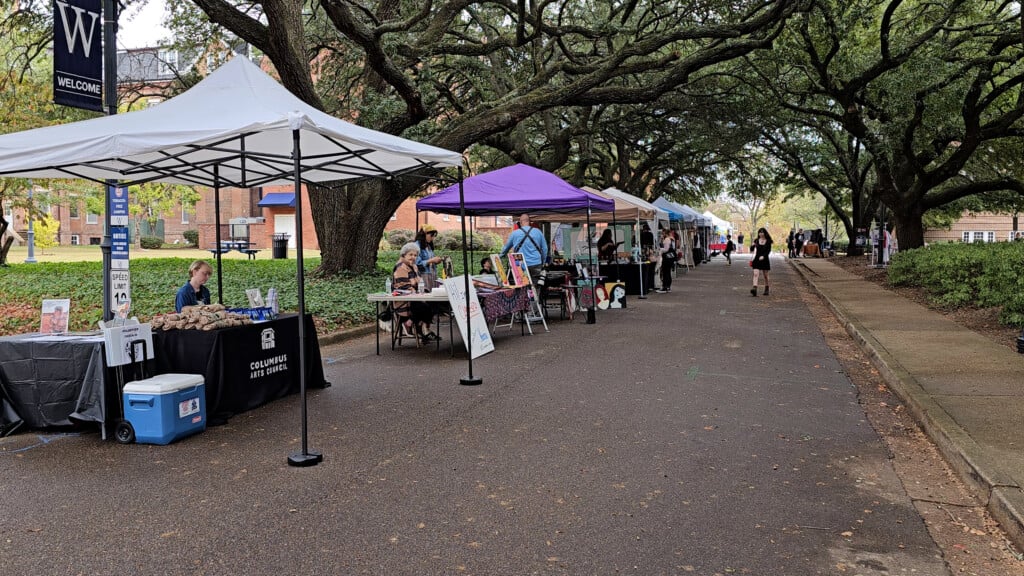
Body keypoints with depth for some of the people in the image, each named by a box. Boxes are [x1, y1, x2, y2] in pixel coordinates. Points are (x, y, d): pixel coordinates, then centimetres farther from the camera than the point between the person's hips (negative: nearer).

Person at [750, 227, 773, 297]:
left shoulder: (768, 241, 0)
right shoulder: (756, 240, 5)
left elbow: (768, 251, -8)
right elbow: (752, 250, 5)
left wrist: (763, 256, -24)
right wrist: (752, 246, -17)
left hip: (765, 259, -1)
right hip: (757, 259, 1)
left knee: (765, 275, 9)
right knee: (756, 274, -14)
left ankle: (766, 289, 25)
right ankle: (754, 289, -26)